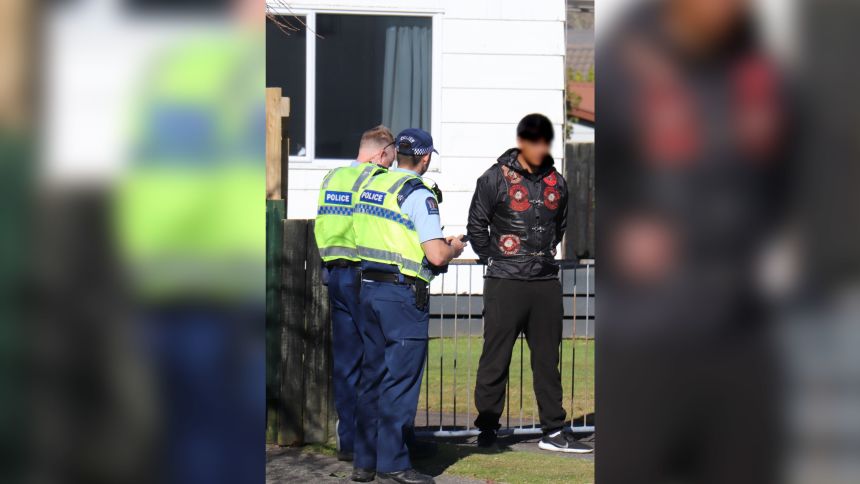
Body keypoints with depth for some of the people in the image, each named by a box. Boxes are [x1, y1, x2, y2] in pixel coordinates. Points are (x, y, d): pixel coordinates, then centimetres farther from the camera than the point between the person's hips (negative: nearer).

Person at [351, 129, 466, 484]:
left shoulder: (371, 186, 11)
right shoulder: (418, 194, -13)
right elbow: (437, 256, -18)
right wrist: (454, 247, 5)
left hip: (369, 287, 8)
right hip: (403, 294, -8)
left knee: (372, 375, 13)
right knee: (400, 379, -3)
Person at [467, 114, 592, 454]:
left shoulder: (556, 183, 11)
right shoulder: (496, 178, -2)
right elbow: (476, 226, 2)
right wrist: (493, 259, 0)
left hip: (546, 284, 4)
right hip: (505, 284, -4)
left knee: (547, 360, 7)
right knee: (495, 359, -1)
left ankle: (554, 431, 11)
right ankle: (487, 428, 7)